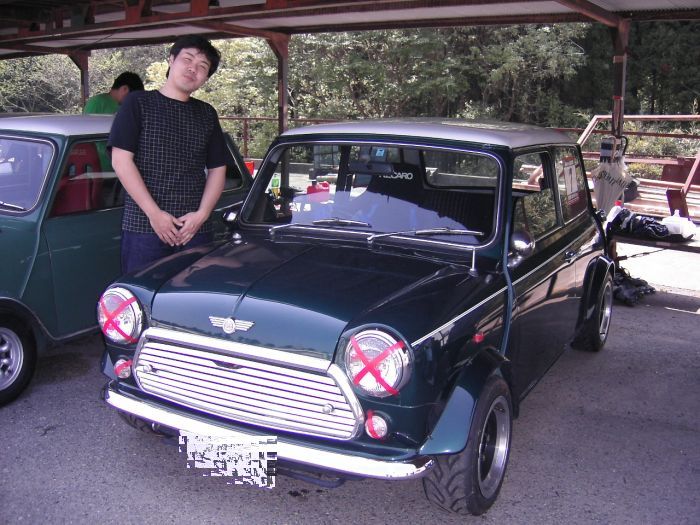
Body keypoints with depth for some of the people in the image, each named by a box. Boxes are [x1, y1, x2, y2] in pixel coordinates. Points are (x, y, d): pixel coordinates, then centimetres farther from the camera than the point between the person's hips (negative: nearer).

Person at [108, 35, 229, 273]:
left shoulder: (207, 114, 15)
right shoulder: (138, 103, 4)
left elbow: (217, 170, 13)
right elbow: (121, 161, -4)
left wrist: (202, 214, -4)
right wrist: (154, 213, -11)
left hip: (196, 229, 3)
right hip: (142, 226, -3)